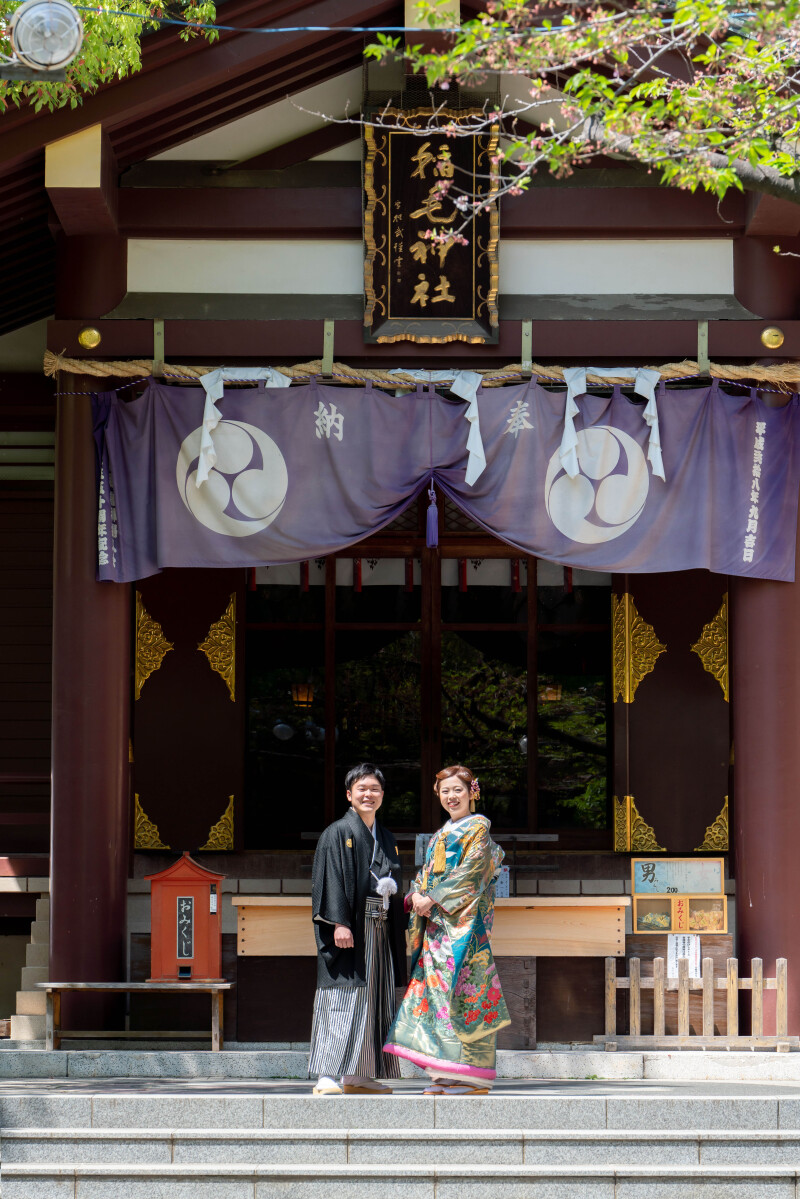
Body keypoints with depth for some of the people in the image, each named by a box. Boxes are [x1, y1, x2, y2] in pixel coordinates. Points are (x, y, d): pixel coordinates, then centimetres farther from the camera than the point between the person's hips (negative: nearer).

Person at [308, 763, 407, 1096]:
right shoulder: (338, 833, -4)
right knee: (343, 999, -13)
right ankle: (327, 1076, -17)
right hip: (349, 929, -8)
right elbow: (332, 881, -13)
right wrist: (339, 923, -21)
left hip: (379, 929, 8)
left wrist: (391, 889, 5)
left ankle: (358, 1075, 13)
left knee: (373, 1000, 7)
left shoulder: (386, 840, 19)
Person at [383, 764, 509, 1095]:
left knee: (463, 991, -11)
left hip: (464, 919, -8)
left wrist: (434, 899, -15)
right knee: (436, 991, 3)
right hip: (435, 923, 8)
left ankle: (472, 1078, -10)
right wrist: (417, 895, -4)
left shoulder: (478, 828, -1)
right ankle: (447, 1076, 5)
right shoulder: (440, 835, 22)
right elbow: (425, 873, 18)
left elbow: (470, 872, -12)